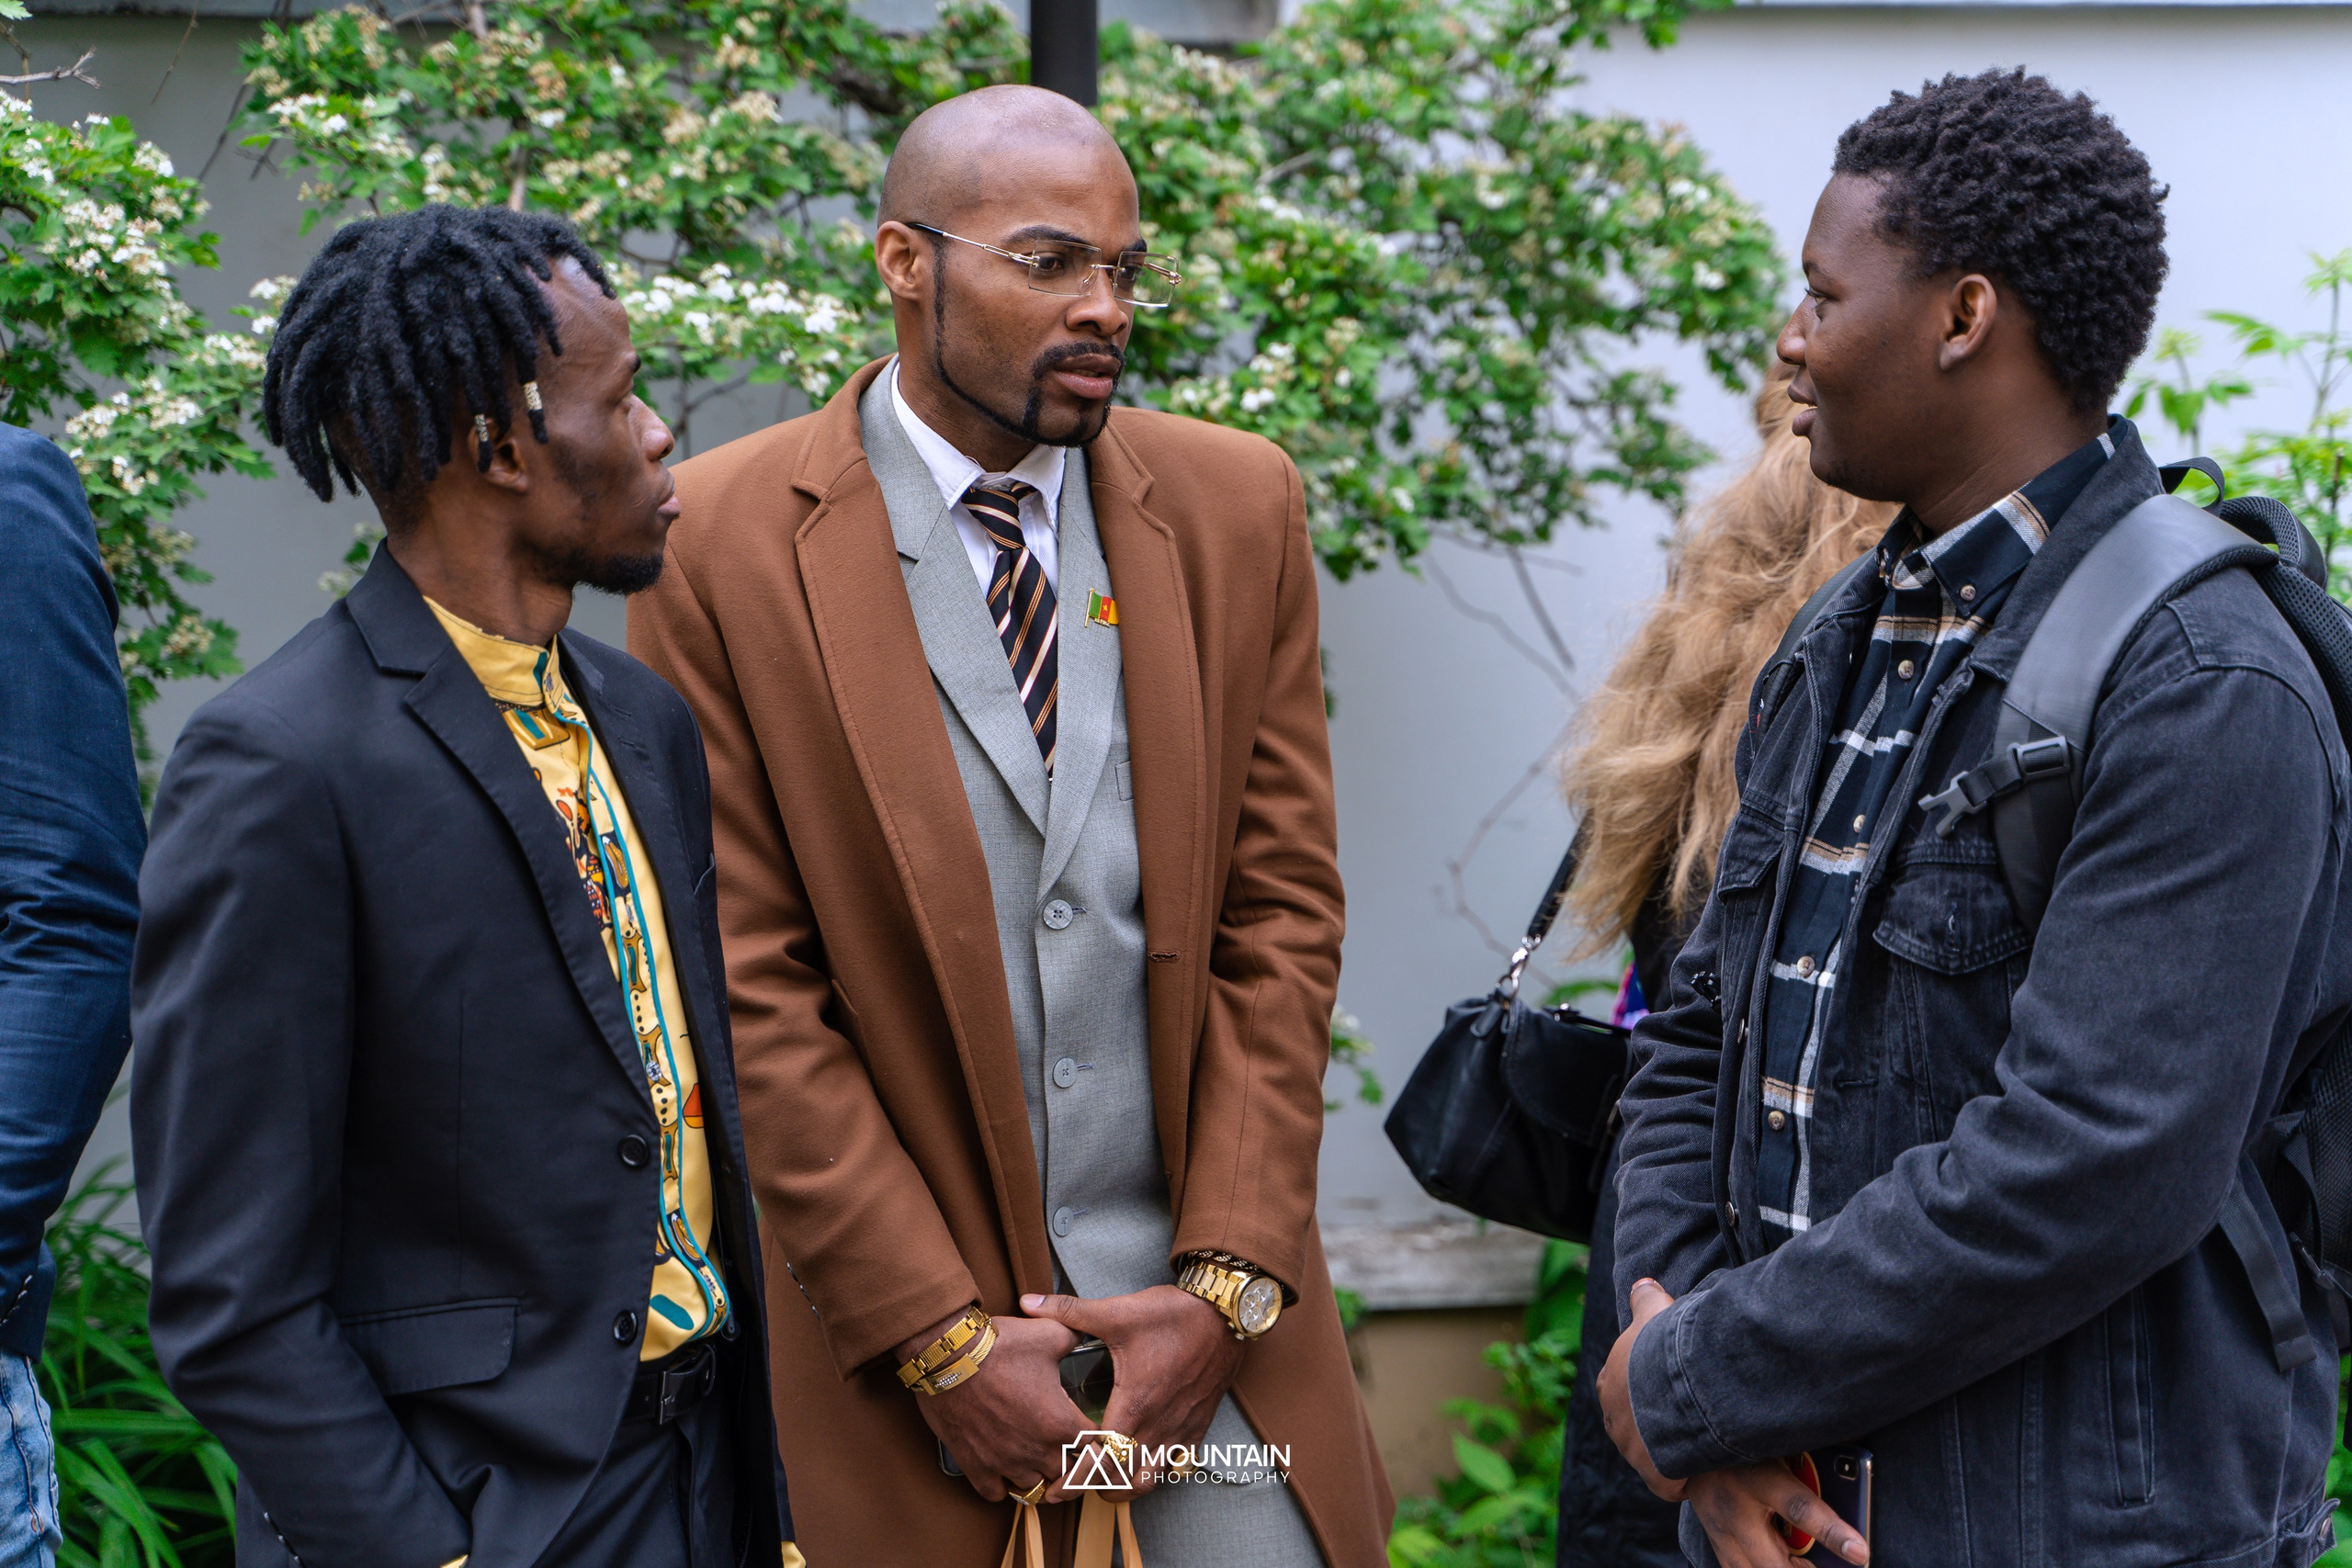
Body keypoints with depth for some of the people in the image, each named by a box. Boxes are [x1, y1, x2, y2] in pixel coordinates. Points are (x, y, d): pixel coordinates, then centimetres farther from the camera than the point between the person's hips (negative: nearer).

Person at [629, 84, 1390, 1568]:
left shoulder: (1238, 508, 3)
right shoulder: (722, 541, -7)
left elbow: (1284, 914, 3)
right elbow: (748, 986, -8)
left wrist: (1228, 1279, -5)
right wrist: (935, 1333, -10)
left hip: (1209, 1314, 2)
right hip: (899, 1334, -2)